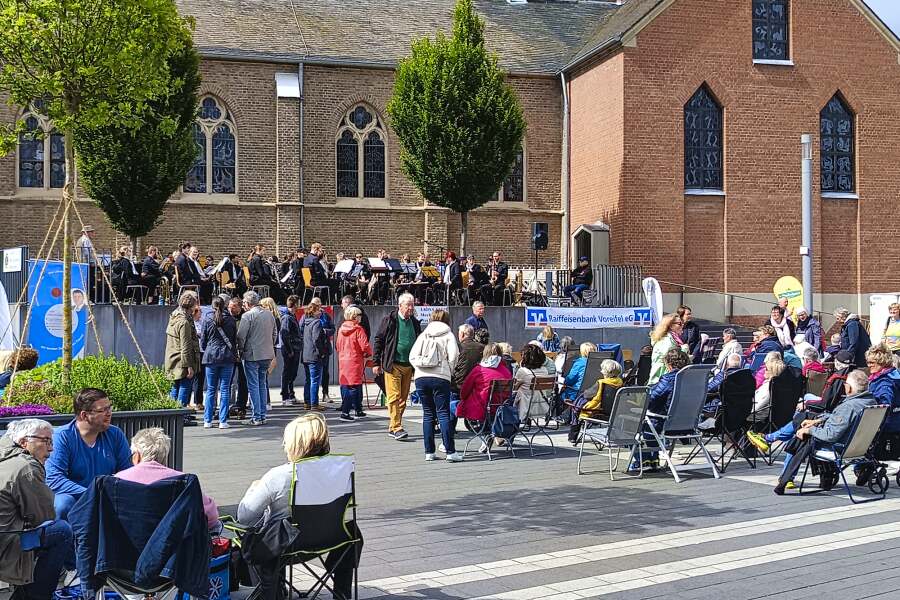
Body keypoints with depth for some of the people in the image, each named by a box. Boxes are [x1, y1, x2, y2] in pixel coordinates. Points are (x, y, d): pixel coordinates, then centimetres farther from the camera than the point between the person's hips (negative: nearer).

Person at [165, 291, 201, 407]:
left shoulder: (174, 318, 12)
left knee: (175, 390, 14)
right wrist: (189, 366, -18)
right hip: (183, 364, -9)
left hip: (173, 363, 9)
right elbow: (185, 347, -19)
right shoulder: (184, 322, -17)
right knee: (185, 389, -5)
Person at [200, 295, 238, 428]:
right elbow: (235, 339, 8)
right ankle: (223, 421, 1)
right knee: (225, 390, 3)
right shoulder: (231, 319, 1)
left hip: (211, 357, 0)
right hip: (227, 357, 0)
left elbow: (203, 340, 4)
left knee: (210, 390, 8)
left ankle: (207, 420, 9)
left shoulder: (207, 319, -2)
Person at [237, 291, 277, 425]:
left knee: (253, 386, -1)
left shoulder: (247, 316, -12)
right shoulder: (269, 314, 9)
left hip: (252, 355, -6)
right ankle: (263, 415, 16)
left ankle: (256, 417, -2)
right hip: (267, 355, 6)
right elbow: (275, 333, 16)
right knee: (262, 385, 15)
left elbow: (241, 336, -13)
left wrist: (240, 350, 1)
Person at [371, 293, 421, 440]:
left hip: (408, 366, 5)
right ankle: (397, 428, -11)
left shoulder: (415, 323, 11)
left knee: (403, 398, 7)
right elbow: (378, 341, -2)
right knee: (394, 396, -10)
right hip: (392, 365, -5)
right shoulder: (390, 320, -4)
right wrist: (376, 363, -7)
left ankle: (392, 428, 16)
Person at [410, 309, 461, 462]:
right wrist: (449, 371, 9)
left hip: (420, 378, 3)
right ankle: (450, 452, -8)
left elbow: (412, 356, 5)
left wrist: (420, 367, 13)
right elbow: (453, 356, -5)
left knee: (428, 414, 10)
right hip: (440, 378, -3)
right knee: (443, 414, -3)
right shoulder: (448, 335, 6)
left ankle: (429, 452, 9)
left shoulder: (423, 335, 15)